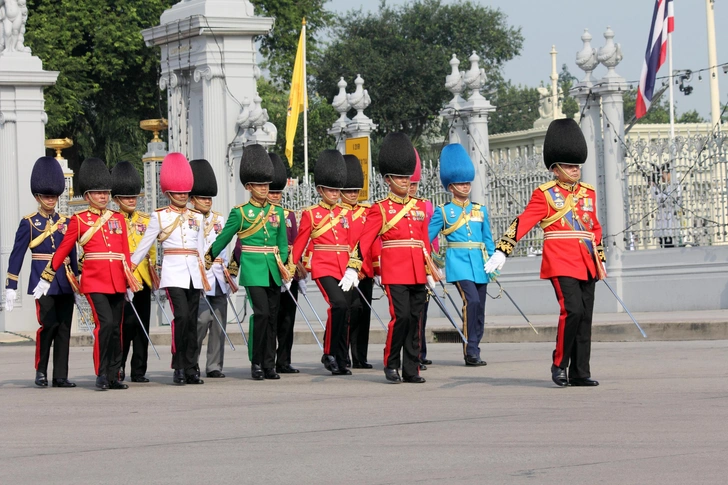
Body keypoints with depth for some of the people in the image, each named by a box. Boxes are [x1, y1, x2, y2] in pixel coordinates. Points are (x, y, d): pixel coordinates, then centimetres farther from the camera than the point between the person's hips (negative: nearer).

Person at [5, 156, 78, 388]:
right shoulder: (28, 223, 1)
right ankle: (41, 371, 2)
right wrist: (10, 288, -5)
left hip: (65, 282, 4)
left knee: (64, 328, 2)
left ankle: (60, 376, 6)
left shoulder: (65, 222, 13)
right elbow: (16, 256, 0)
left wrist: (76, 282, 16)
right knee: (48, 324, -14)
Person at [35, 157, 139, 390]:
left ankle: (113, 376, 11)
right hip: (94, 281, -4)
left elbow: (125, 253, 16)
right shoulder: (79, 220, 3)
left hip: (117, 281, 5)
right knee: (105, 323, -17)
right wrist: (46, 278, 6)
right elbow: (63, 250, 6)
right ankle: (101, 374, -10)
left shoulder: (118, 219, 14)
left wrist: (130, 282, 14)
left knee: (116, 328, 5)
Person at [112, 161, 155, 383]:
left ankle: (139, 371, 10)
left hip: (142, 278, 5)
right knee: (128, 321, -13)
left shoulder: (145, 220, 13)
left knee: (142, 324, 5)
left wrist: (154, 273, 10)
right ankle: (118, 366, -1)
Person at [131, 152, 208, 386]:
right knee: (181, 316, -18)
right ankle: (178, 367, -11)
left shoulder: (196, 217, 14)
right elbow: (144, 245, 6)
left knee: (192, 320, 2)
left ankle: (191, 368, 6)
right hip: (173, 272, -4)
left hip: (193, 272, 4)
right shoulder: (159, 216, 3)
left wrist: (203, 274, 19)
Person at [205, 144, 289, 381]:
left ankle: (269, 365, 9)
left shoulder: (277, 212, 12)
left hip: (273, 270, 4)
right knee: (261, 312, -15)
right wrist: (208, 260, 14)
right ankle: (256, 363, -6)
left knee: (272, 316, 4)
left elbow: (283, 243, 15)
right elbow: (222, 239, 9)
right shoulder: (240, 212, 0)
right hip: (253, 269, -4)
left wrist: (281, 263, -1)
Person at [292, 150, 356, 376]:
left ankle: (340, 361, 12)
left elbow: (352, 243, 10)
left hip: (343, 269, 5)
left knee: (344, 313, 4)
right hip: (323, 268, -5)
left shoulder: (345, 214, 13)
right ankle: (329, 353, -15)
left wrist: (353, 268, -3)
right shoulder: (310, 214, 3)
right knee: (338, 304, -24)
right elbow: (299, 244, 4)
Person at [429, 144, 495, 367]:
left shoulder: (480, 210, 14)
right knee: (471, 300, -22)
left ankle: (472, 352, 13)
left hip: (479, 262, 5)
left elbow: (488, 239, 17)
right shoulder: (443, 211, 3)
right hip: (458, 261, -5)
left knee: (479, 307, 3)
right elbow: (427, 237, 6)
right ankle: (471, 350, -18)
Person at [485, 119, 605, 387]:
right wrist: (502, 250, -18)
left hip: (586, 265, 6)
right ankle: (559, 364, -6)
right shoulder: (545, 194, -1)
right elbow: (523, 222, -9)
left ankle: (580, 372, 7)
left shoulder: (587, 193, 17)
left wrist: (600, 260, 25)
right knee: (572, 310, -19)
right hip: (561, 264, -6)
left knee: (585, 317, 3)